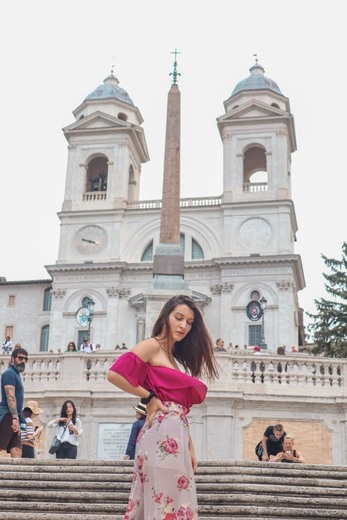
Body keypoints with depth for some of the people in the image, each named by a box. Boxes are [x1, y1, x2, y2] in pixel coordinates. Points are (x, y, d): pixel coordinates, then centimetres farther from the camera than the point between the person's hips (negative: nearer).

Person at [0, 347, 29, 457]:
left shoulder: (16, 374, 23)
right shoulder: (10, 373, -6)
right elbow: (10, 397, -17)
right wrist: (15, 418, -23)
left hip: (13, 418, 10)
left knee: (17, 451, 1)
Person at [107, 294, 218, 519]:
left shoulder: (175, 357, 23)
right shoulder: (152, 345, -1)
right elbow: (114, 374, -14)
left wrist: (190, 447, 13)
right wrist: (149, 397, -7)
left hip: (176, 436, 9)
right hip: (163, 433, -9)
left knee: (176, 501, 8)